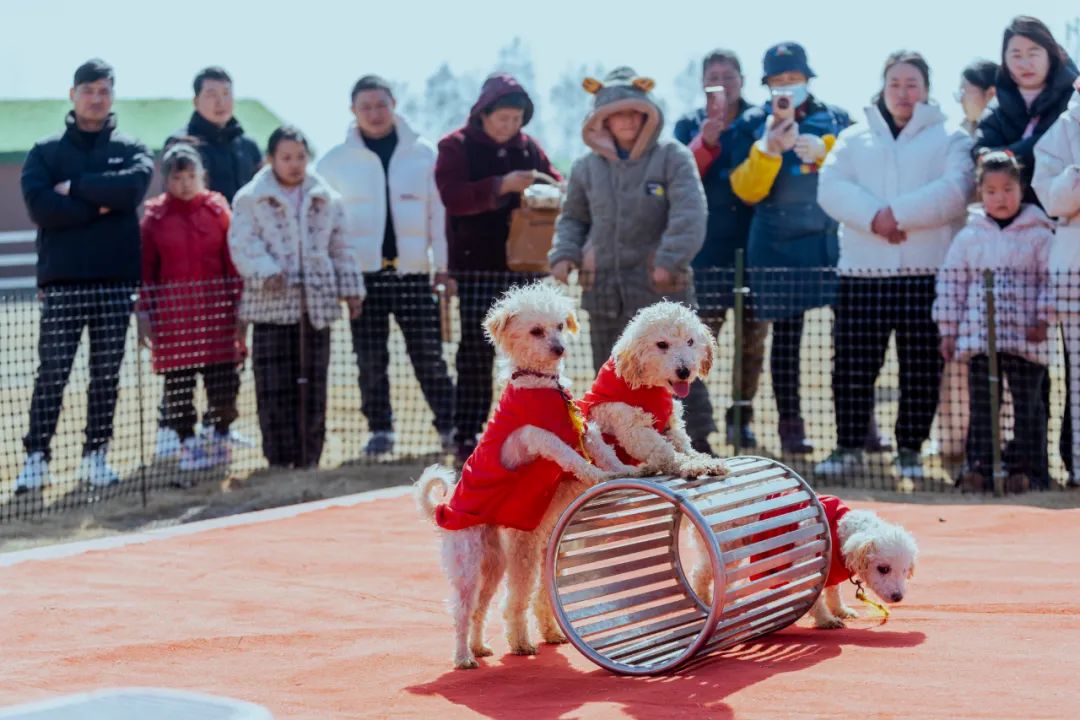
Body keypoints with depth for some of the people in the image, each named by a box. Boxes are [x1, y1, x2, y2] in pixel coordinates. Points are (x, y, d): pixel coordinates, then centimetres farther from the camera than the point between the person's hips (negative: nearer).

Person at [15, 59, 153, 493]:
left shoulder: (130, 150, 10)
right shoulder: (46, 152, 8)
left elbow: (133, 185, -13)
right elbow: (40, 207, -9)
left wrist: (76, 187, -10)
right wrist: (99, 205, -11)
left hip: (116, 280, 2)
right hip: (62, 281, -2)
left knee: (107, 375, 5)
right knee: (52, 374, -4)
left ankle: (97, 456, 12)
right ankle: (36, 457, 0)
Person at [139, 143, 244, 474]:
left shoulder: (218, 210, 2)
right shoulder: (154, 217, 1)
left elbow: (233, 260, 5)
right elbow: (146, 269, 2)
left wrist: (239, 304, 3)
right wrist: (144, 312, -1)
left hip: (215, 310, 1)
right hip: (172, 314, -1)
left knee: (222, 380, 3)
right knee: (178, 383, 2)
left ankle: (219, 437, 18)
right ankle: (185, 441, 11)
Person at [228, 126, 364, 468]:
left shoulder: (327, 200, 14)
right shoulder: (250, 199, 2)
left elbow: (340, 250, 18)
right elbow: (243, 245, -7)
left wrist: (351, 290, 14)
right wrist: (267, 272, -21)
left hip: (317, 305, 3)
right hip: (272, 306, -3)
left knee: (313, 386, 5)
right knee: (274, 388, -5)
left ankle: (308, 459, 12)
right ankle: (279, 460, 0)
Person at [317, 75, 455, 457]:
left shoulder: (423, 153, 3)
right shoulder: (336, 160, 3)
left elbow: (439, 211, 4)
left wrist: (443, 265, 0)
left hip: (412, 271, 0)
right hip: (362, 272, 1)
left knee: (428, 354, 1)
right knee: (370, 359, 5)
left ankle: (450, 426, 8)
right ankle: (380, 431, 13)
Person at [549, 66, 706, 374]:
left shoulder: (672, 158, -4)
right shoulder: (587, 167, 9)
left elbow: (689, 215, -14)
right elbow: (573, 219, 19)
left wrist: (670, 260, -23)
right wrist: (563, 254, 1)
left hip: (661, 291, -4)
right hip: (603, 292, 5)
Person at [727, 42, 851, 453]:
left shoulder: (835, 120, 10)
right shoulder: (753, 125, 7)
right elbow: (746, 189, -3)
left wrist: (825, 152, -13)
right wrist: (768, 149, -17)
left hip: (834, 242, 0)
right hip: (778, 246, 0)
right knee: (785, 334, 3)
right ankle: (790, 423, 10)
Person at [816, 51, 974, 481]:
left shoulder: (950, 139, 9)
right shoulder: (854, 139, 17)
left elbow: (955, 191, -8)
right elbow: (831, 188, 1)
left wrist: (899, 214, -15)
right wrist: (873, 217, -16)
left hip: (927, 271, -2)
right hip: (861, 270, 2)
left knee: (922, 367, 1)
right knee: (852, 364, 0)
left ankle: (910, 449, 11)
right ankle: (848, 446, 10)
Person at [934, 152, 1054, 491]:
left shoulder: (1039, 235, 0)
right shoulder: (969, 237, 6)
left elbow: (1050, 280, 0)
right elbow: (950, 282, 9)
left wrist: (1043, 320, -9)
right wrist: (948, 331, 6)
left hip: (1025, 337, -2)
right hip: (979, 336, 2)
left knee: (1027, 402, 3)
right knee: (981, 403, 7)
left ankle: (1027, 467, 9)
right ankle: (980, 465, 13)